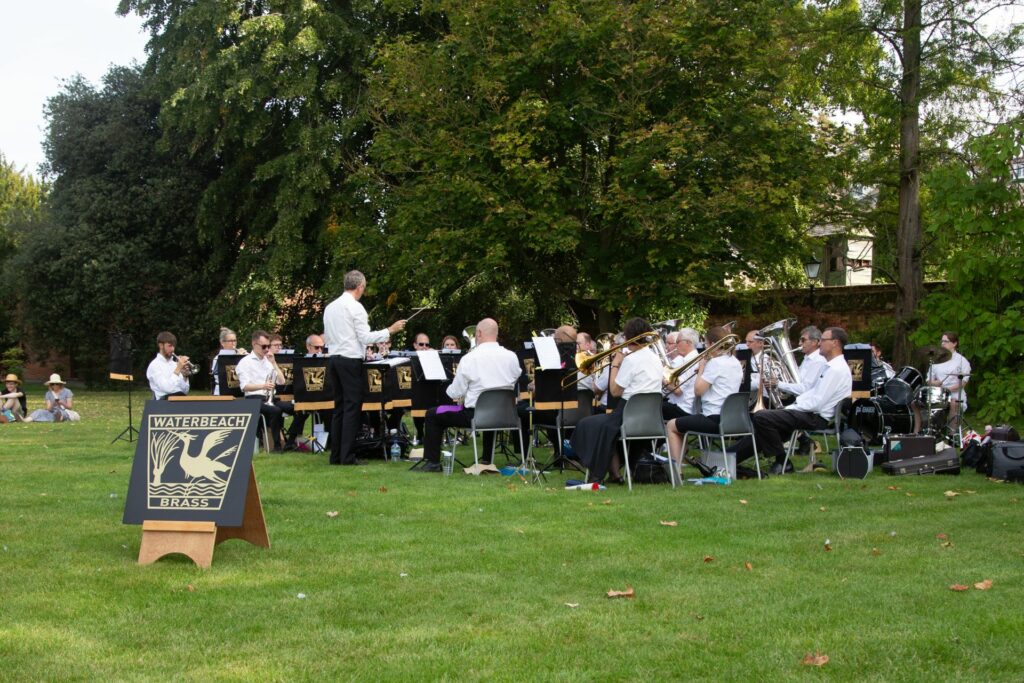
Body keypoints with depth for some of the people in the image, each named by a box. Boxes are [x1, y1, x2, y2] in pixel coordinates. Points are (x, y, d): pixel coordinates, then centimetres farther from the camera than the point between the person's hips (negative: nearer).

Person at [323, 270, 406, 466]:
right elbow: (365, 337, -13)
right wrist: (390, 331, -6)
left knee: (339, 407, 11)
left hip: (333, 359, 7)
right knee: (352, 407, -5)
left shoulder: (330, 307, 12)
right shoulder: (356, 307, -10)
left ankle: (336, 455, 10)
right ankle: (347, 456, -8)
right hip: (351, 360, -7)